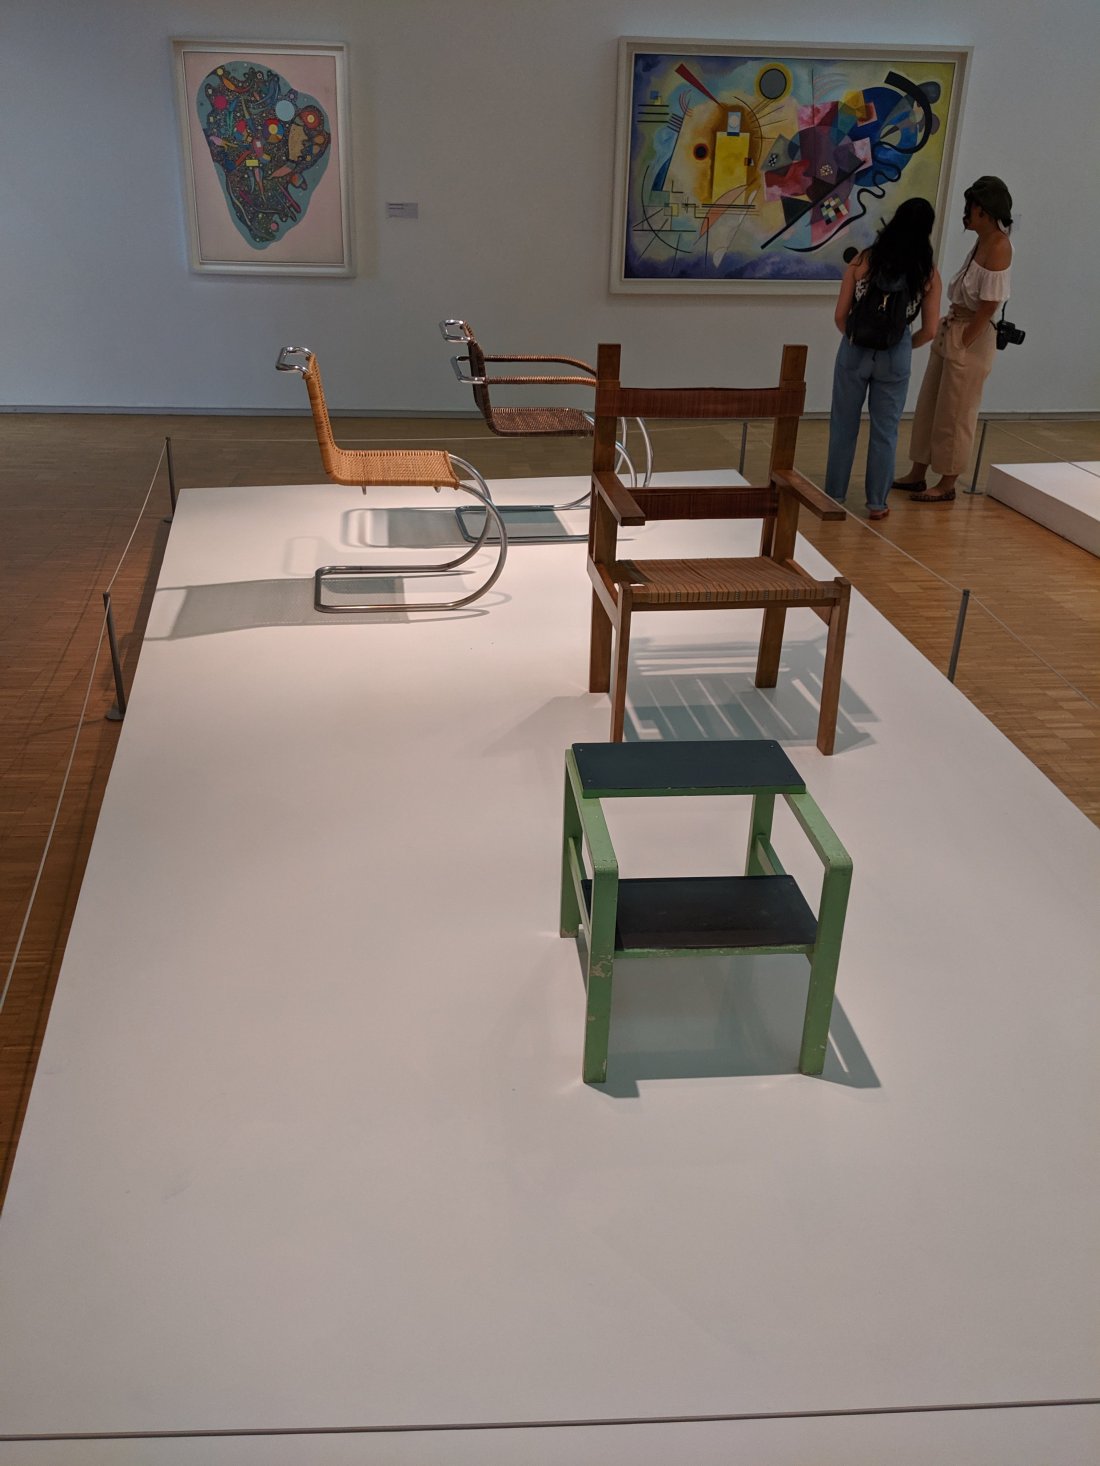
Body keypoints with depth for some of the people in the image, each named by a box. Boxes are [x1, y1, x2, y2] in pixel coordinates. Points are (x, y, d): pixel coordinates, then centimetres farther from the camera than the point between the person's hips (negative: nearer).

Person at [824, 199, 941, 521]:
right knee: (885, 431, 12)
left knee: (844, 426, 13)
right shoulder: (928, 274, -4)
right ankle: (876, 503, 18)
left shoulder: (863, 260, -5)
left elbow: (840, 316, -4)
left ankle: (834, 495, 21)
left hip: (855, 351, 0)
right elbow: (929, 331, -1)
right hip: (895, 358, 0)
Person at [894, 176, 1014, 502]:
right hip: (952, 330, 9)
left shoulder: (999, 247, -17)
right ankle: (918, 474, 26)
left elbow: (988, 305, -19)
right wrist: (948, 334, 8)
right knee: (929, 406, 15)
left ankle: (947, 485, 13)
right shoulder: (982, 243, 10)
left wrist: (962, 343, -16)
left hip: (972, 339, -9)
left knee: (954, 414, 1)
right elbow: (963, 297, 12)